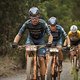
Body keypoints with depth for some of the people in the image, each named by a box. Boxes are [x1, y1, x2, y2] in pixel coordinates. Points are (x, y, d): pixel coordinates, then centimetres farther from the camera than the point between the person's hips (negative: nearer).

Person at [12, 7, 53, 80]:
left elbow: (50, 35, -27)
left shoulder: (43, 23, -29)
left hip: (40, 41, -1)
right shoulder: (27, 23, -26)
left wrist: (49, 42, -47)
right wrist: (15, 42, -40)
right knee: (27, 51, -30)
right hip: (31, 39, 1)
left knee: (41, 59, -13)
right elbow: (19, 35, -21)